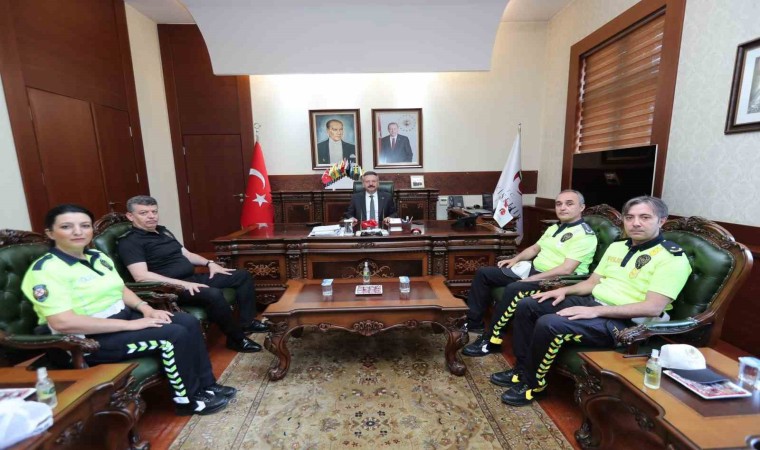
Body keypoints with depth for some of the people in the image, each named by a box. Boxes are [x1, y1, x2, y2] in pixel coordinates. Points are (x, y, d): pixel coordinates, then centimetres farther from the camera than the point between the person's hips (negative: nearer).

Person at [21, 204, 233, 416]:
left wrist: (144, 307, -5)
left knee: (189, 322, -7)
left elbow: (121, 289, 16)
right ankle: (187, 399, -2)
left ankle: (206, 385, 5)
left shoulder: (98, 257, 9)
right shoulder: (46, 270, -16)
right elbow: (63, 323, -26)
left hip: (123, 317, 8)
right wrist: (130, 325, -26)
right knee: (175, 334, -23)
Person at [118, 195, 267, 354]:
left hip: (193, 278, 9)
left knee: (242, 276, 3)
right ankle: (236, 338, -16)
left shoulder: (163, 231, 17)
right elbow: (141, 276, -22)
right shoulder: (129, 242, -9)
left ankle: (247, 322, 5)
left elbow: (186, 254, 23)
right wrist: (182, 284, -28)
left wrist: (209, 263, 6)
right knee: (213, 294, -37)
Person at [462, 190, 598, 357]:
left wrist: (532, 279, -22)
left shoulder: (585, 235, -12)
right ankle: (473, 321, 5)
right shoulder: (554, 228, 16)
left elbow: (566, 269, -22)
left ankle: (491, 340, -22)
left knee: (514, 289, -37)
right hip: (532, 269, 9)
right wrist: (515, 259, 7)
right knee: (483, 273, 1)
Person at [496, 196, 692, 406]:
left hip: (624, 323, -8)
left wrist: (595, 311, -26)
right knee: (527, 305, -2)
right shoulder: (616, 247, 13)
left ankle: (533, 384, -5)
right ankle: (522, 368, 10)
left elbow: (653, 308, -21)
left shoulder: (672, 257, -10)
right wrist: (564, 290, -1)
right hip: (591, 302, 8)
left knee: (549, 324, -30)